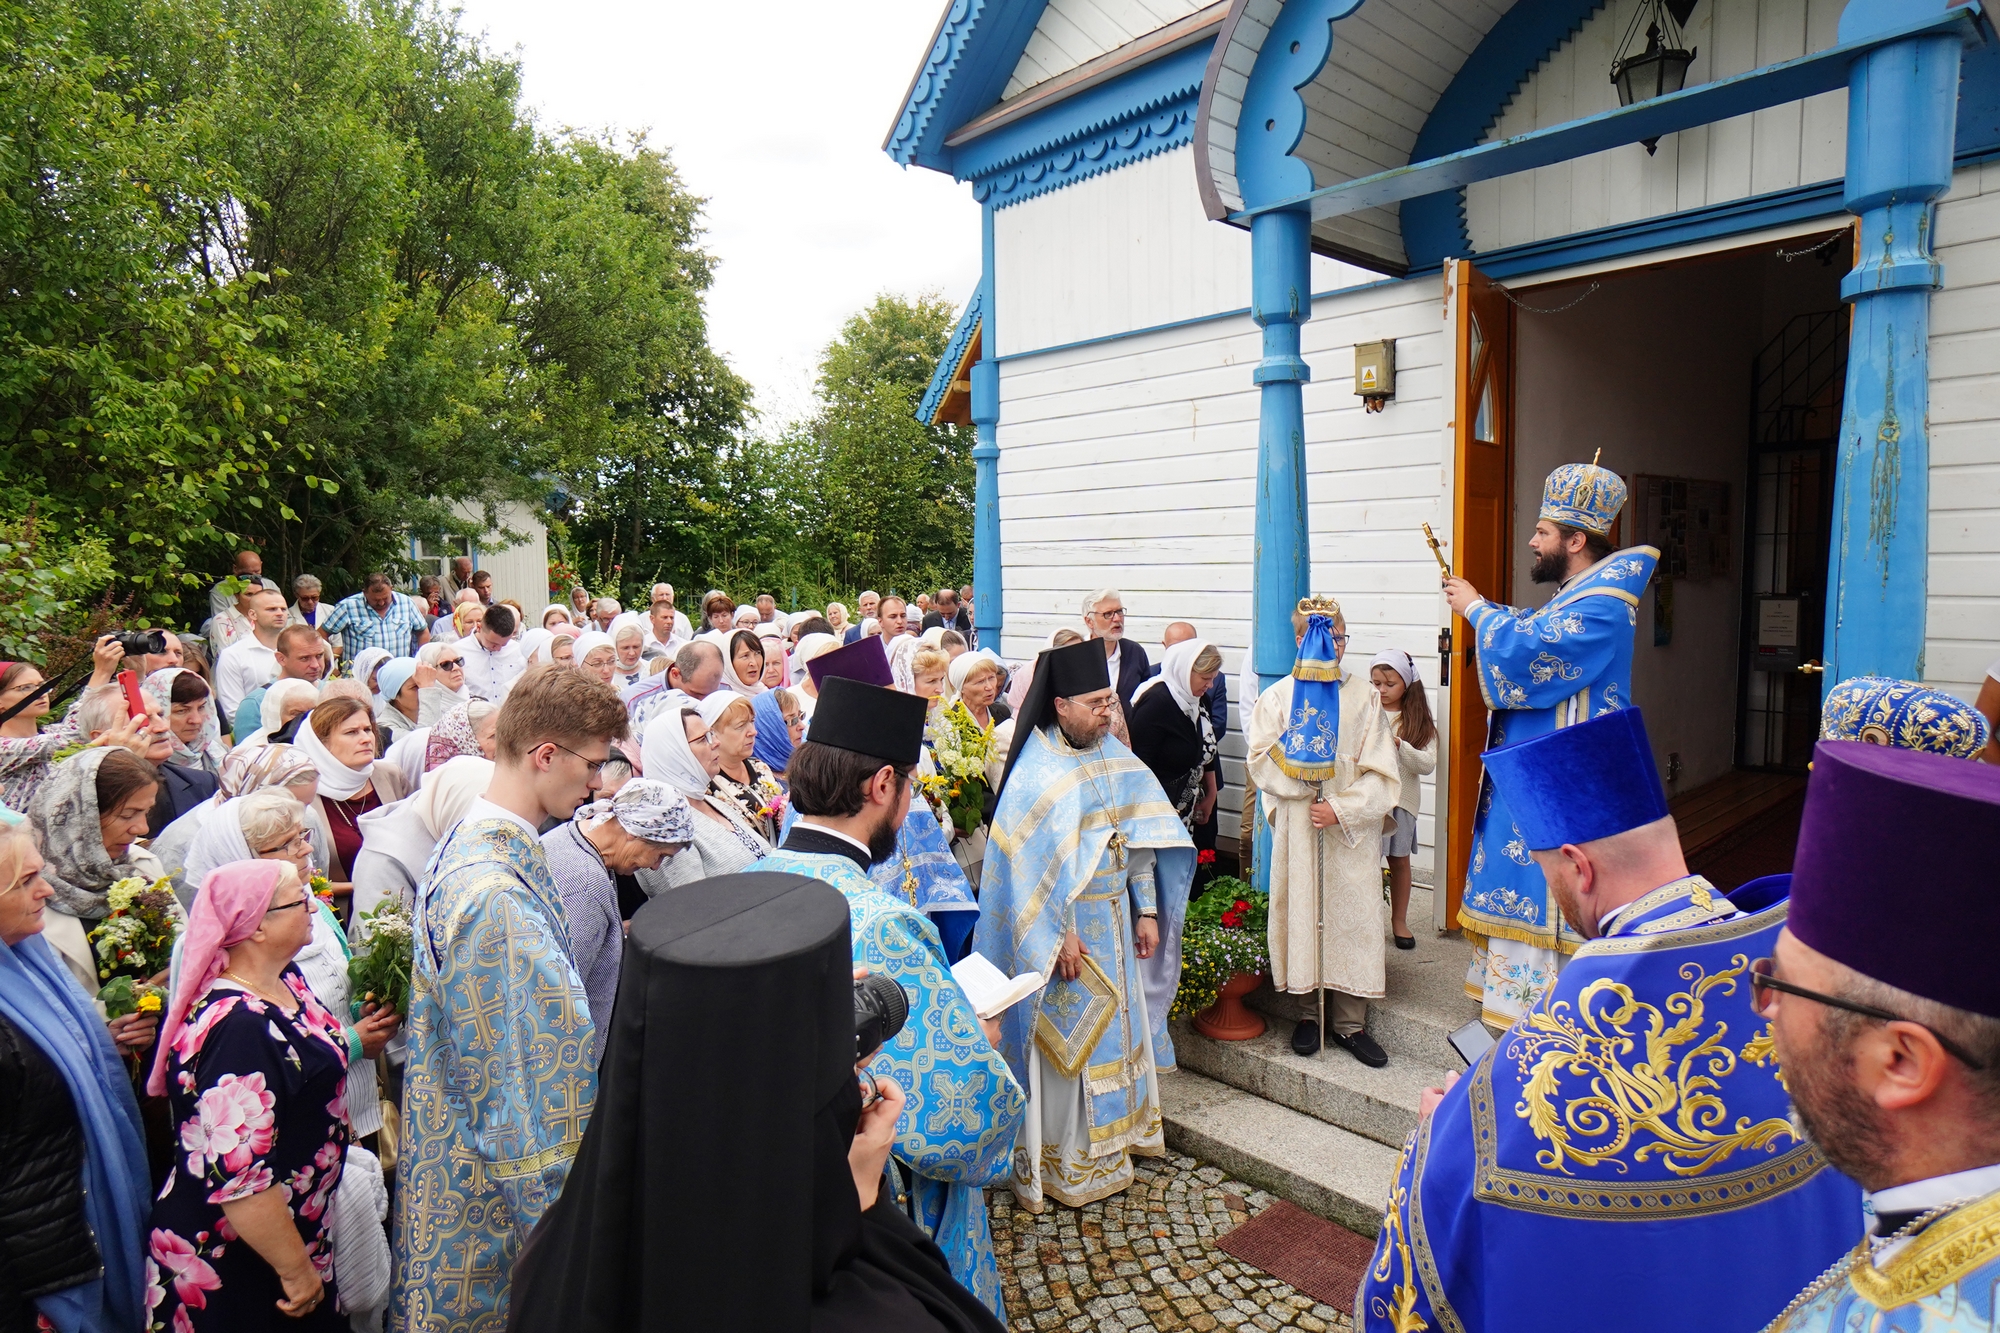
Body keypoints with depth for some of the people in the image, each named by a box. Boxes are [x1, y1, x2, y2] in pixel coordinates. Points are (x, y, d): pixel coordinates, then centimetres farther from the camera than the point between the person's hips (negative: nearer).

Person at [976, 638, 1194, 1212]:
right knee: (1068, 1032, 4)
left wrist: (1146, 910, 6)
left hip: (1115, 917, 6)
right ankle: (1066, 1160, 19)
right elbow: (1029, 865, -18)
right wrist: (1060, 934, -18)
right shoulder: (1036, 773, -16)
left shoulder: (1115, 758, 3)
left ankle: (1116, 1131, 34)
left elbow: (1141, 837, 8)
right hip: (1065, 922, -6)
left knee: (1118, 1022, 16)